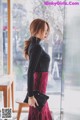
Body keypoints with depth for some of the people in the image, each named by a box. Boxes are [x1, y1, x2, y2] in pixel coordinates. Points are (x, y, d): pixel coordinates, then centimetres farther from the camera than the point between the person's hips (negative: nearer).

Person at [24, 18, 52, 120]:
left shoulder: (34, 45, 9)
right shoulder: (37, 47, -20)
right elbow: (30, 72, -24)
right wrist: (31, 95, -23)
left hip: (37, 83, 9)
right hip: (38, 85, -9)